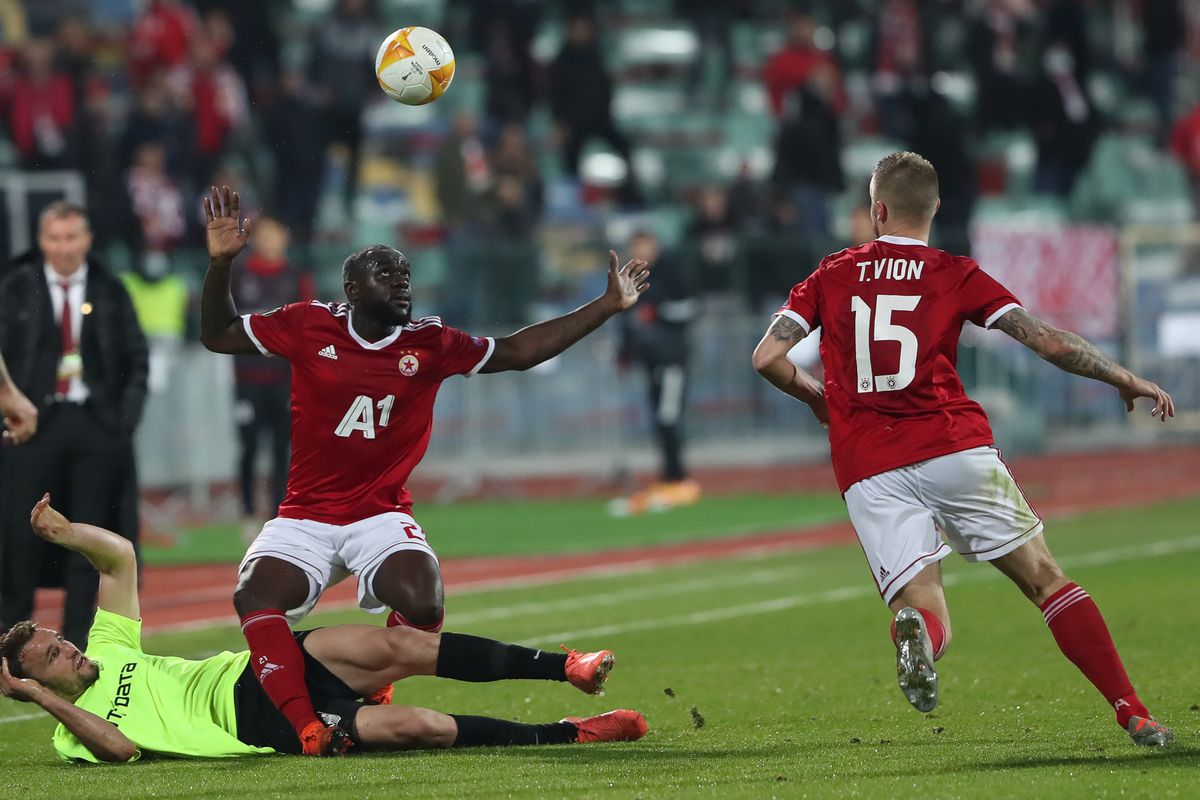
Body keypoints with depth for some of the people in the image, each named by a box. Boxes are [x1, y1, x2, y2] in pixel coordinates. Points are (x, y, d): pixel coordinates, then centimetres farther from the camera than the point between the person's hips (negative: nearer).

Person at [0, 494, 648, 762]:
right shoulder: (76, 733, -5)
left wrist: (61, 532, -3)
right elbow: (120, 747, -27)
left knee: (396, 646, -19)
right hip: (261, 725, -6)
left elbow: (121, 557, 15)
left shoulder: (105, 651, 15)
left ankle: (566, 668, -14)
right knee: (412, 726, -23)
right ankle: (573, 733, -16)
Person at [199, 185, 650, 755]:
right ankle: (308, 726, -31)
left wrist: (606, 307, 1)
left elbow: (519, 352, 5)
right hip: (304, 517, -1)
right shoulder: (308, 326, -3)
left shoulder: (430, 344, 0)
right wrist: (220, 263, -11)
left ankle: (376, 697, -3)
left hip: (382, 516, 1)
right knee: (255, 597, -27)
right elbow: (218, 335, 5)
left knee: (422, 606, -27)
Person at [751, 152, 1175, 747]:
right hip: (954, 449, -1)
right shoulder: (955, 275, 7)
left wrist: (816, 397, 25)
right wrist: (1124, 379, 14)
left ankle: (918, 632, -39)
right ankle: (1132, 714, -1)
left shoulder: (832, 275, 12)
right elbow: (1047, 341, 2)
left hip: (867, 471, 1)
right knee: (1046, 579, 7)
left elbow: (768, 358, 5)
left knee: (924, 607, -1)